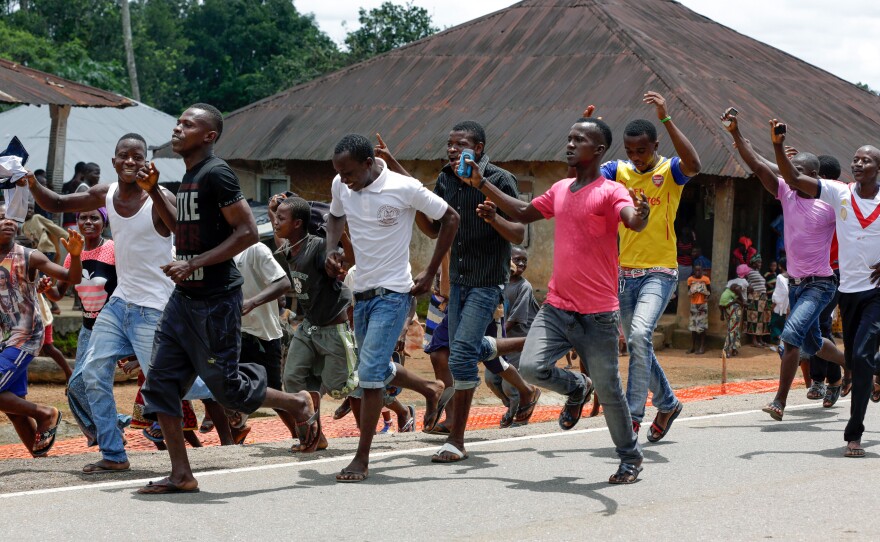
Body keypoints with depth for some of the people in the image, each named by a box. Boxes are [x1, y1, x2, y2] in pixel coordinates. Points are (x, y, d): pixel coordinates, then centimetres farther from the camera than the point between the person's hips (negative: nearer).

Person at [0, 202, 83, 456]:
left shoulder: (29, 257, -8)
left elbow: (71, 278, -11)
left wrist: (74, 255, -29)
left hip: (24, 338, -6)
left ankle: (45, 413, 1)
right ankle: (39, 452, 21)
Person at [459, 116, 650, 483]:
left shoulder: (611, 192, -9)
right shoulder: (560, 190, 13)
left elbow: (633, 220, -29)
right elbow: (523, 213, 28)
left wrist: (640, 215, -54)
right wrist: (480, 184, 24)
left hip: (597, 314, -6)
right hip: (556, 306, 6)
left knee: (608, 389, 0)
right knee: (531, 366, -12)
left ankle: (631, 459, 20)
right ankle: (576, 389, 21)